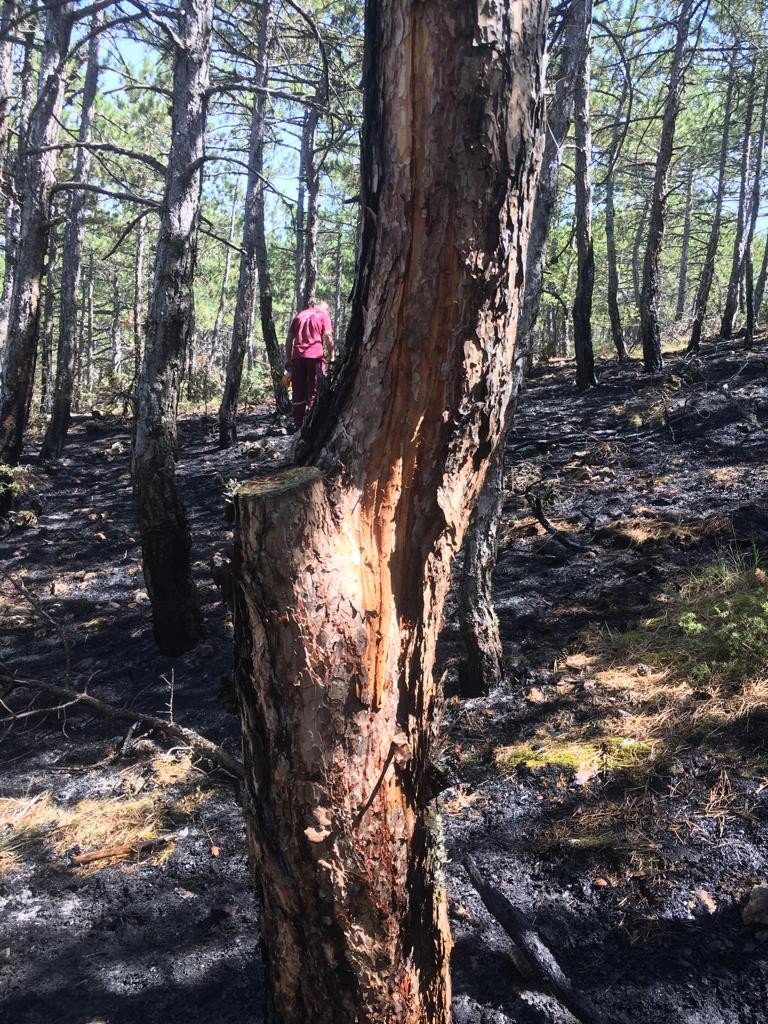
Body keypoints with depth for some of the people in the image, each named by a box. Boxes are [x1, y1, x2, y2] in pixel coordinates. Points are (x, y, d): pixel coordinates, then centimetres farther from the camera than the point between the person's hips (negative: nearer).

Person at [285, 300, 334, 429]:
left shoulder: (299, 316, 22)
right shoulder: (323, 315, 9)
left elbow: (289, 340, 16)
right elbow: (328, 337, -4)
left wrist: (288, 359, 16)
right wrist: (331, 356, 2)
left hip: (297, 356, 3)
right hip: (315, 356, -3)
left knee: (298, 393, 7)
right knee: (314, 392, 1)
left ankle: (298, 425, 6)